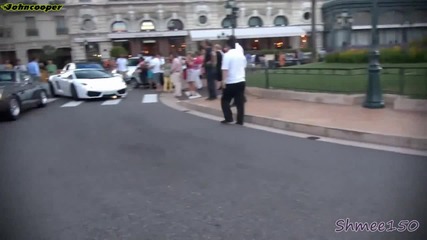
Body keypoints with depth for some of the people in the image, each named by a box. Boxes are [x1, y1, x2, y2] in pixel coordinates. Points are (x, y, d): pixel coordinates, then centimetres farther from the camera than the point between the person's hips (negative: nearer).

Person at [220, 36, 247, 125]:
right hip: (241, 81, 6)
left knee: (225, 100, 10)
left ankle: (228, 118, 5)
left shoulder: (227, 55, -12)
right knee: (240, 102, 6)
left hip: (231, 82, -6)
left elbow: (225, 69, -17)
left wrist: (223, 80, -13)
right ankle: (240, 120, 8)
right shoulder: (241, 54, 8)